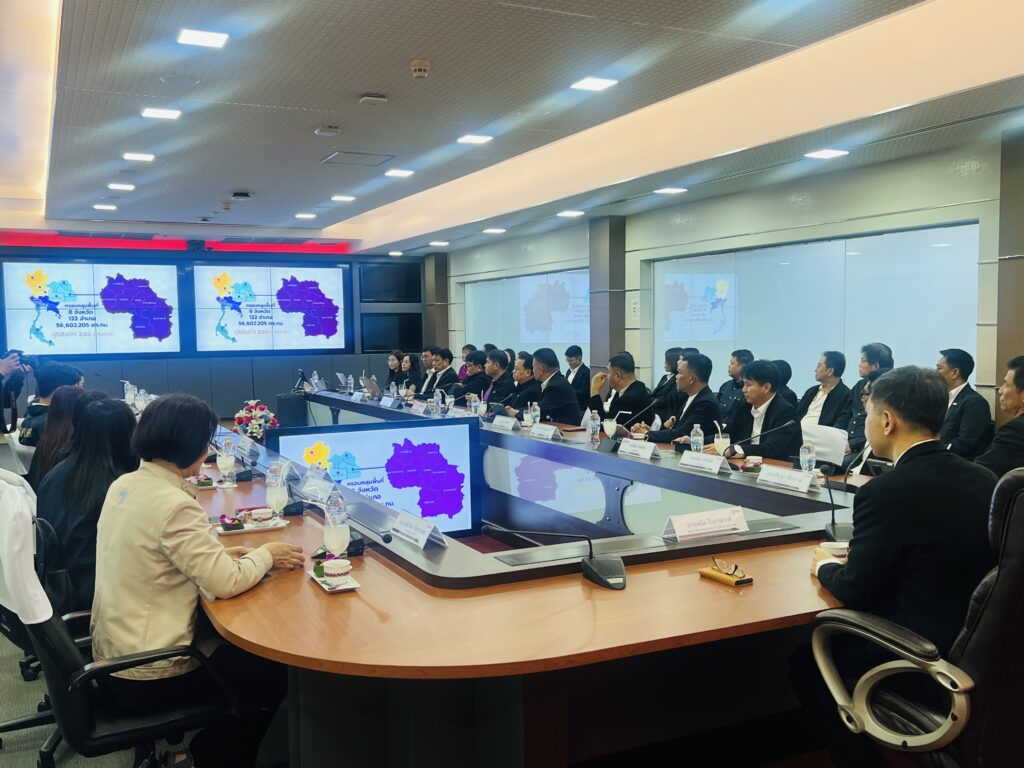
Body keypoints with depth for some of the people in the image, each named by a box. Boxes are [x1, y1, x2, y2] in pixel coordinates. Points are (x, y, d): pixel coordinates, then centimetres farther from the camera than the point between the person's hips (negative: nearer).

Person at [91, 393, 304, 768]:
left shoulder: (123, 485, 1)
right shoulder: (174, 505, -26)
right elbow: (226, 583, -25)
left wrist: (217, 553, 7)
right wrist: (265, 554, -6)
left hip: (112, 657, 9)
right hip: (147, 678, -9)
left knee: (234, 643, 26)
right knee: (274, 675, 9)